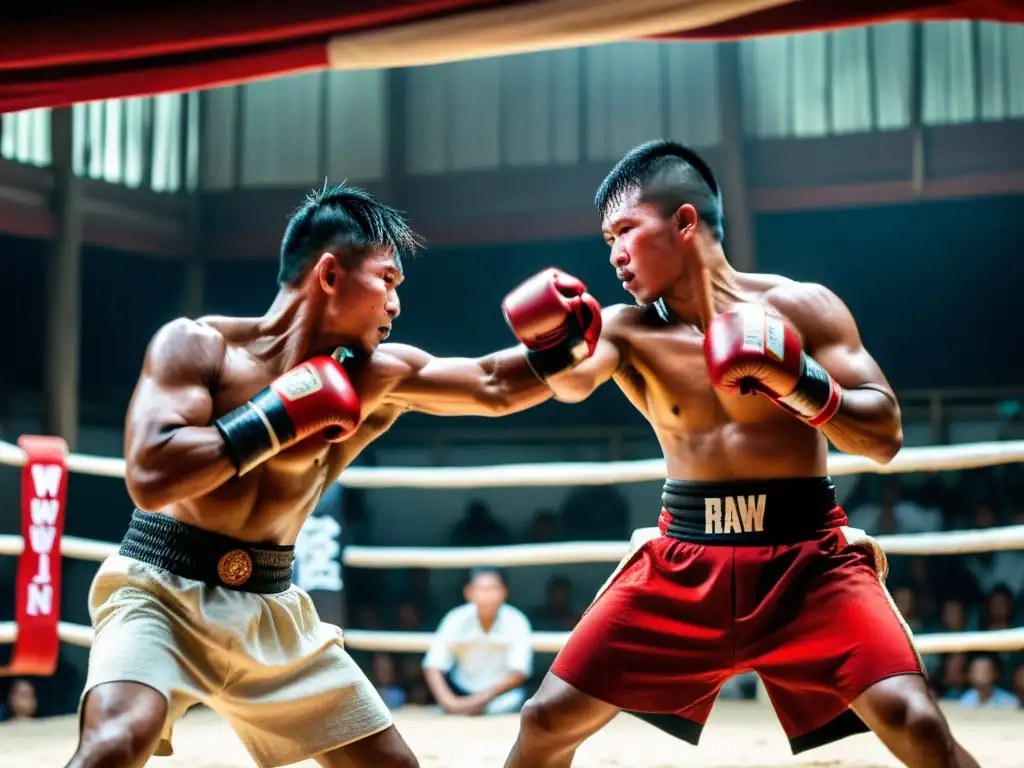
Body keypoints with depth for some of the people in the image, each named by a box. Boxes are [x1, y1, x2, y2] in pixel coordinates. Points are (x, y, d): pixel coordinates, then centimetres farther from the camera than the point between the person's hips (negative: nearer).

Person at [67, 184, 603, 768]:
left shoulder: (378, 378, 1)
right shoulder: (198, 345, -13)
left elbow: (493, 386, 9)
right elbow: (150, 477, -26)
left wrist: (565, 345, -8)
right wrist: (283, 414, -22)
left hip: (271, 609, 6)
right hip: (162, 591, -5)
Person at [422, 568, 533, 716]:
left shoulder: (516, 622, -18)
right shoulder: (456, 619, -16)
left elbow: (519, 673, -21)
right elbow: (433, 667, -19)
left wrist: (486, 695, -36)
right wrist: (448, 701, -36)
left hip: (503, 693, -1)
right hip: (462, 691, 1)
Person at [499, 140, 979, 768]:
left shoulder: (801, 308, -4)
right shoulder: (628, 329, 1)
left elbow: (884, 438, -7)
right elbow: (573, 382, -22)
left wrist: (796, 380, -24)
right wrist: (550, 342, -46)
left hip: (808, 556, -2)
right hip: (684, 559, 2)